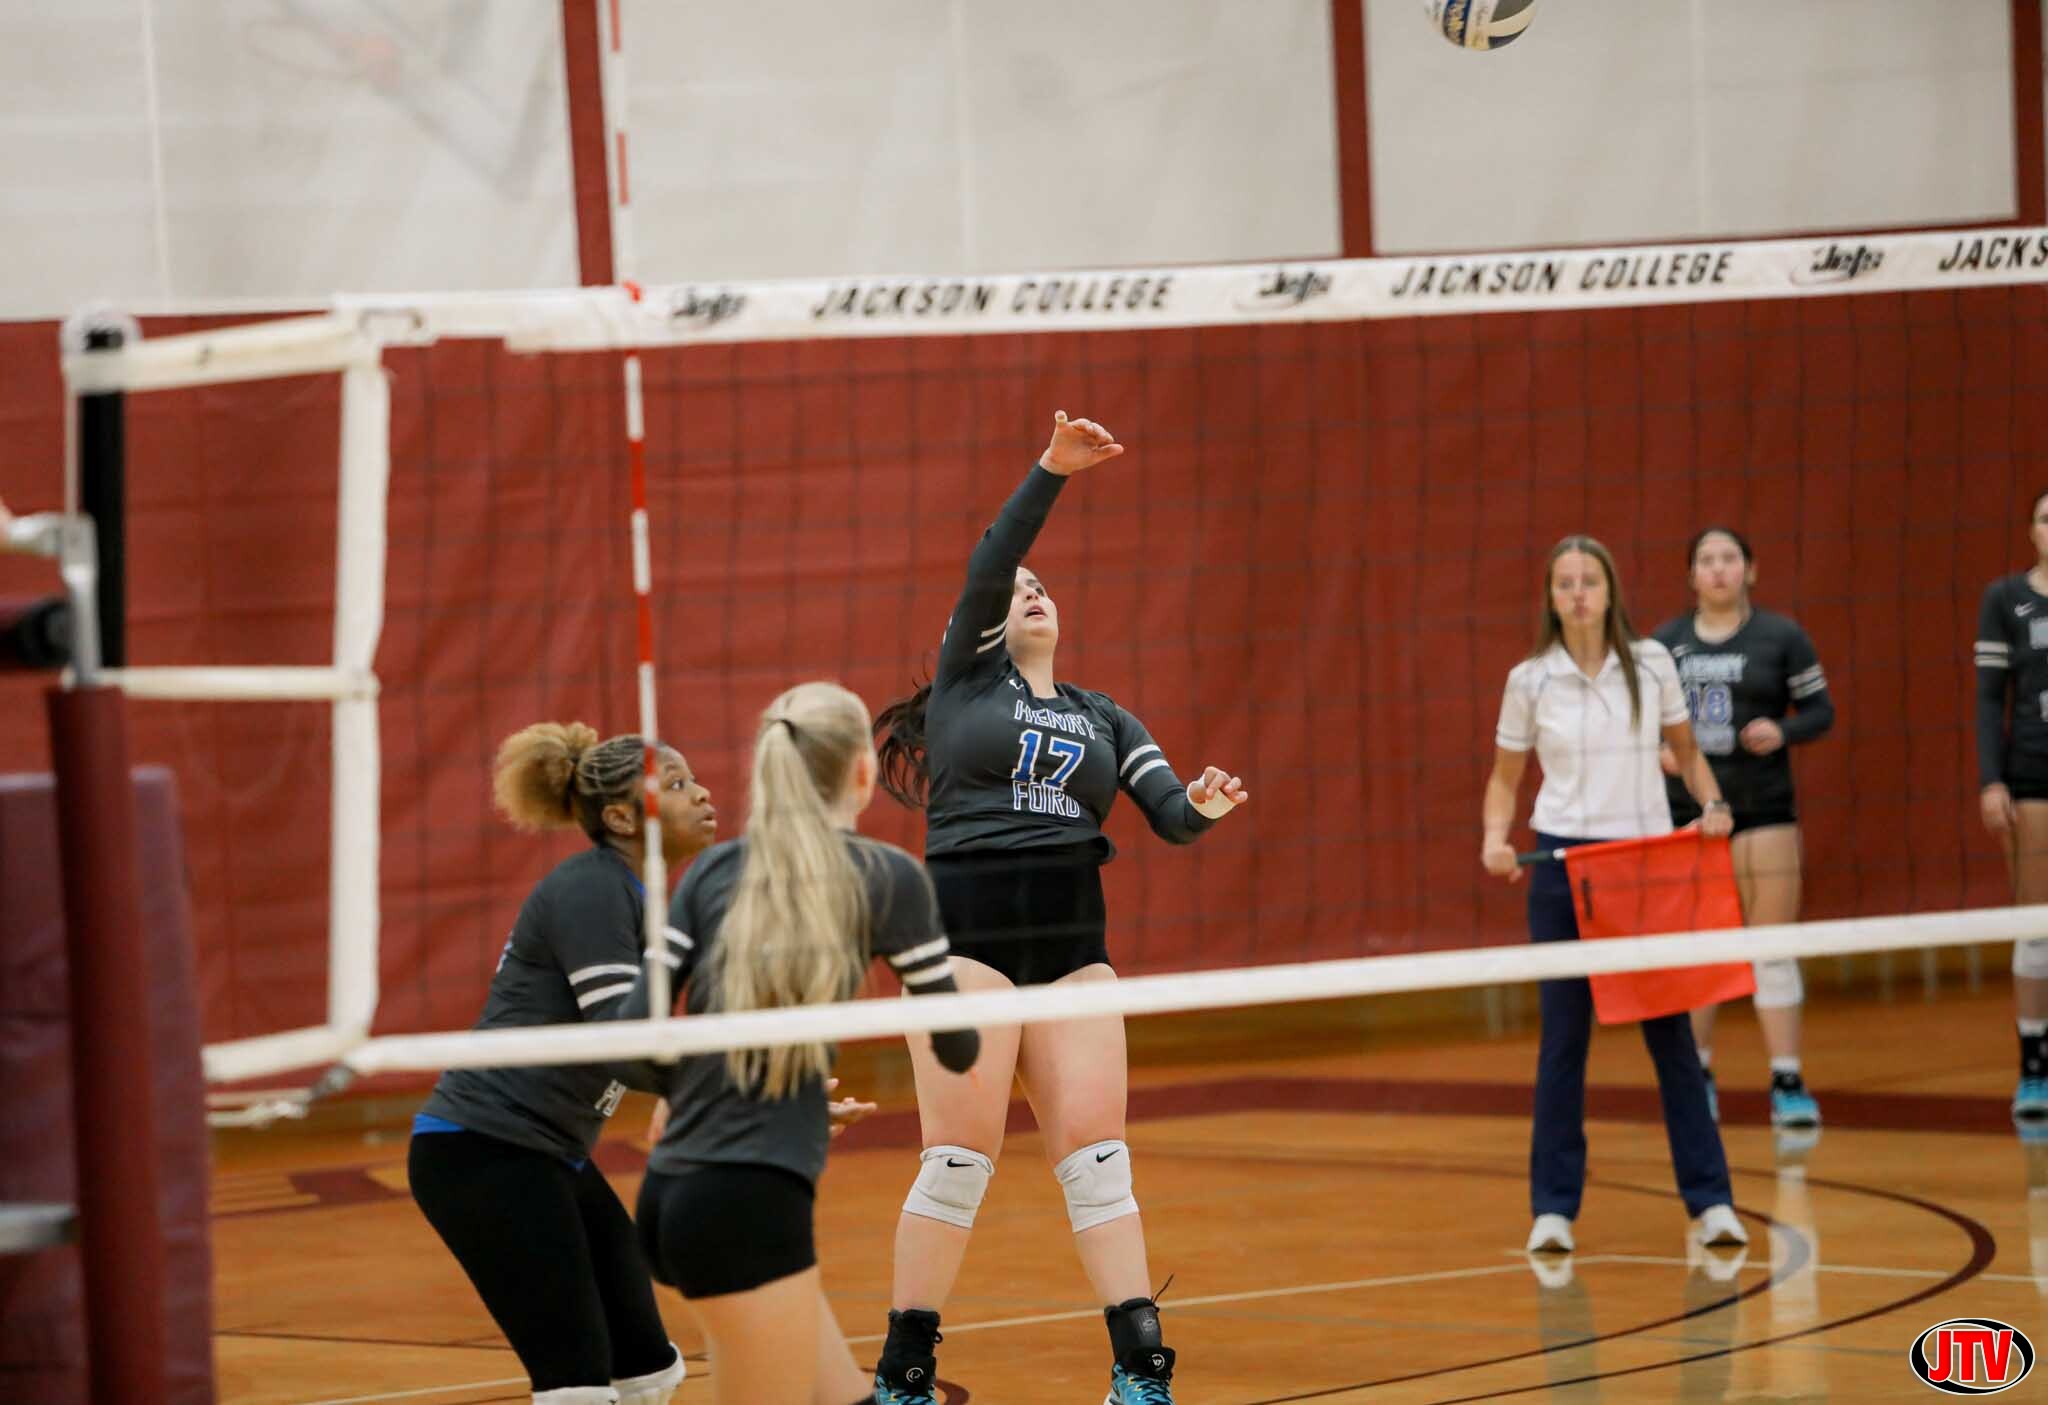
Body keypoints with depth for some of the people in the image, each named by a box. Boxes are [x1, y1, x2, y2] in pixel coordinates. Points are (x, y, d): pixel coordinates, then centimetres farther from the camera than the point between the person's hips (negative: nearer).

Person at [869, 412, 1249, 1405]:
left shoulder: (1101, 717, 19)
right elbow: (985, 567, -8)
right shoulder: (965, 677, 9)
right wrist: (1051, 474, -19)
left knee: (1095, 1150, -2)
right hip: (967, 939, -4)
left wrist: (1200, 809, -17)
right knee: (961, 1156, -6)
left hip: (1073, 946, 4)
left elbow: (1169, 816, 7)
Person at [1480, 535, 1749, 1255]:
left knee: (1671, 1031, 1)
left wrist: (1712, 803, -4)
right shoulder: (1530, 680, 0)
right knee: (1564, 1036, 0)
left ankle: (1711, 1198, 6)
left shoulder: (1651, 663, 2)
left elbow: (1686, 749, 13)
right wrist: (1496, 838, -10)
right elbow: (1505, 777, 8)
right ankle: (1553, 1208, 6)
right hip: (1564, 863, -1)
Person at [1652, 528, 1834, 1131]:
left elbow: (1820, 709, 3)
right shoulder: (1665, 642, 8)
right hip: (1686, 806, 3)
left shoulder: (1781, 638, 0)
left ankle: (1787, 1086, -4)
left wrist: (1782, 731, -16)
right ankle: (1696, 1076, 21)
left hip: (1762, 808, -3)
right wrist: (1659, 748, -7)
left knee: (1772, 945, -6)